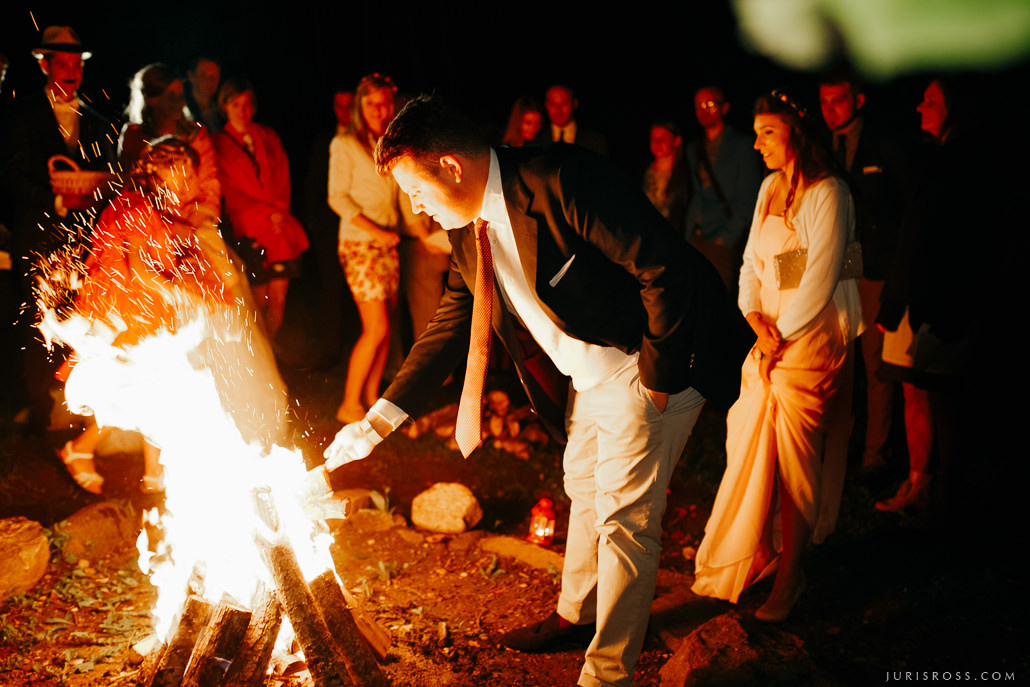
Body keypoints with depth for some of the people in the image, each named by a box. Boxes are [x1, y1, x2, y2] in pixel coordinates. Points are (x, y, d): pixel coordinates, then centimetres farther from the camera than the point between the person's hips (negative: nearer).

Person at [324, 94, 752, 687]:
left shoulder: (563, 182, -27)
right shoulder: (469, 233, 0)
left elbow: (670, 268, -28)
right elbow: (451, 329, 9)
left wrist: (656, 380, -21)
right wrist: (380, 420, 3)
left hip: (650, 369, -9)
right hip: (590, 380, 9)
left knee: (624, 519, -2)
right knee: (585, 489, 24)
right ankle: (578, 613, 47)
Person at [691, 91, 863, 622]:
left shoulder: (828, 194, -12)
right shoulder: (771, 188, 12)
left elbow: (819, 283, -17)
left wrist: (780, 339, -12)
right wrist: (757, 321, -3)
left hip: (812, 339, -7)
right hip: (770, 336, 7)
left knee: (795, 458, -3)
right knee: (749, 447, 9)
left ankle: (789, 575, 10)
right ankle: (753, 554, 25)